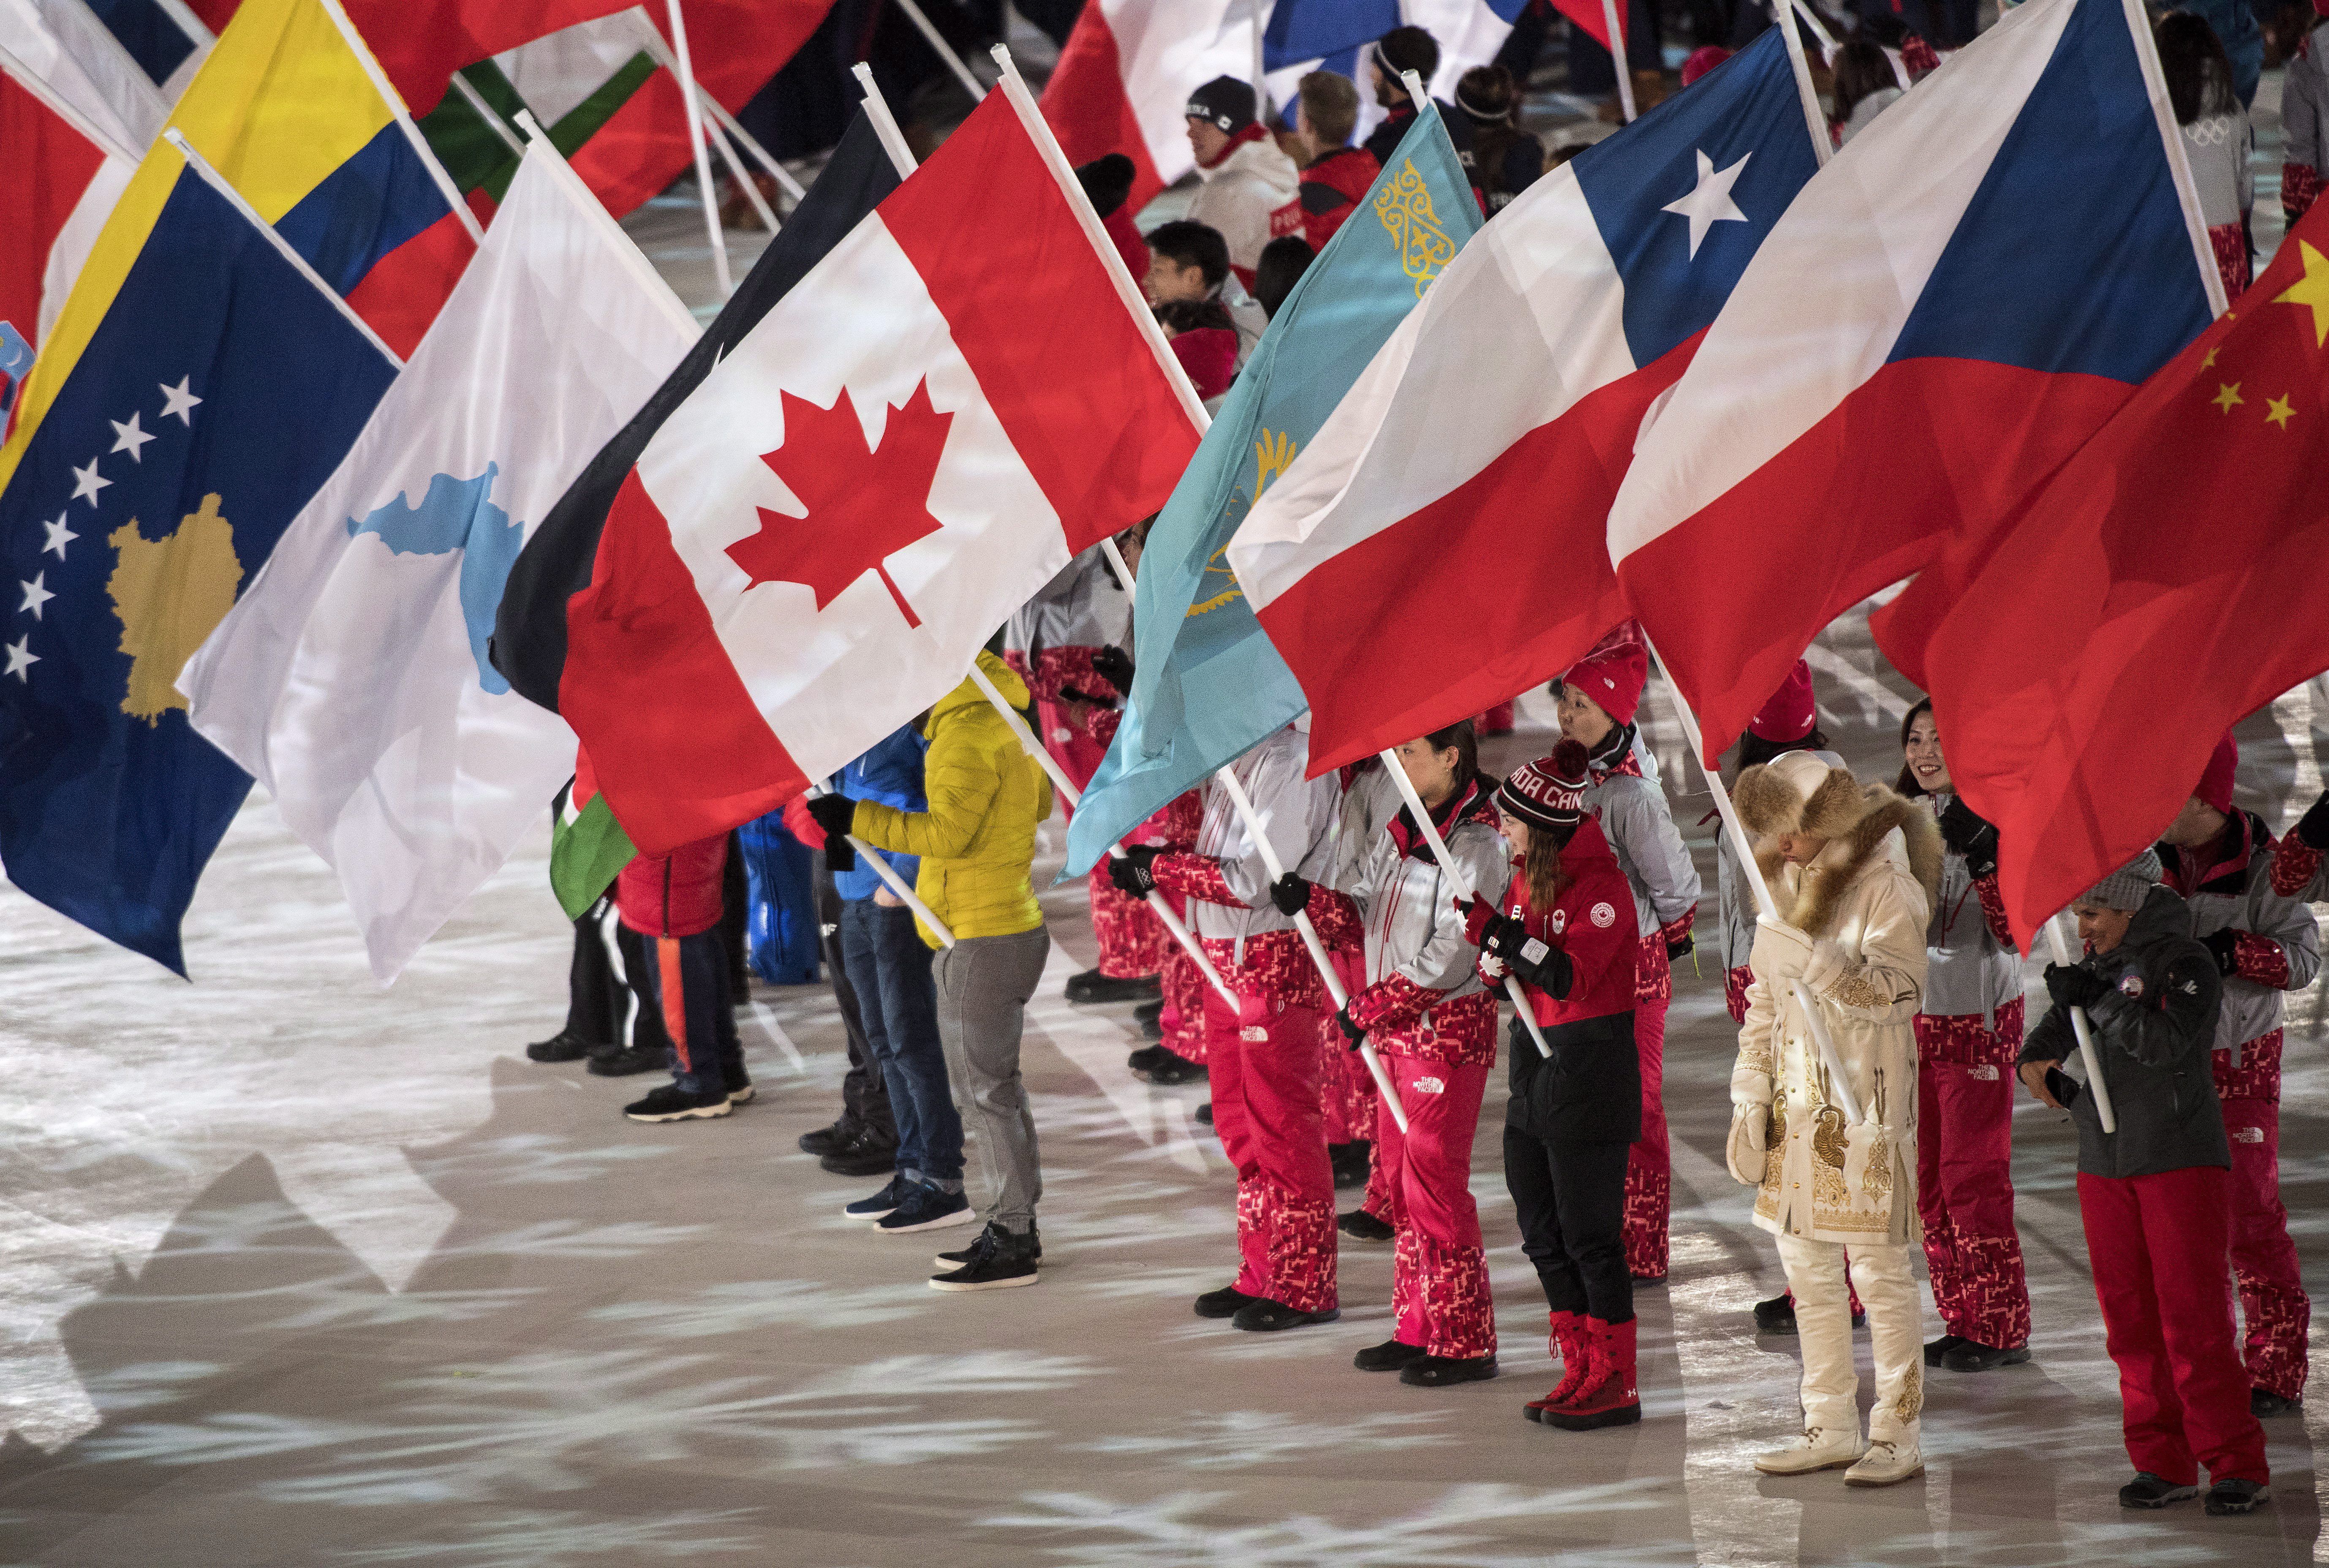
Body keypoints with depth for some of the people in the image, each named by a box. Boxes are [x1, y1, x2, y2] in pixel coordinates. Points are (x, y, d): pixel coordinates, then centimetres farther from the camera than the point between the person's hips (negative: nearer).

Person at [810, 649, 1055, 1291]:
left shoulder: (969, 738, -19)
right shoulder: (1003, 721, 11)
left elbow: (947, 832, -26)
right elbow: (1039, 801, 23)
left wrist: (857, 819, -24)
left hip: (981, 942, -10)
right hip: (1006, 926, 10)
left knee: (986, 1088, -5)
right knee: (991, 1086, 16)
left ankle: (1010, 1245, -2)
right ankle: (1014, 1231, 22)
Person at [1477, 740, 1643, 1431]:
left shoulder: (1600, 887, -16)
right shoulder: (1527, 877, 10)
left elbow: (1572, 977, -24)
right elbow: (1500, 975, 13)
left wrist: (1507, 935, -28)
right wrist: (1493, 950, -7)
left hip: (1589, 1074, -9)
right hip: (1534, 1064, 9)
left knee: (1590, 1235, -5)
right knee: (1544, 1234, 12)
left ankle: (1616, 1385, 1)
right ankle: (1581, 1374, 20)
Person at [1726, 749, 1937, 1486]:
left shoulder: (1888, 890, -11)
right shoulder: (1789, 886, 12)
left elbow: (1896, 993, -23)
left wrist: (1809, 955, -33)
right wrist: (1751, 1101, 12)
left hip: (1865, 1107, -8)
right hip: (1796, 1108, 8)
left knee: (1879, 1273, -4)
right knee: (1808, 1271, 11)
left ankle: (1897, 1437, 0)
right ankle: (1831, 1428, 19)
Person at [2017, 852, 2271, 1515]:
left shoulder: (2188, 963, -10)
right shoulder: (2102, 963, 10)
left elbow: (2165, 1042, -25)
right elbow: (2059, 1025, 22)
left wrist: (2096, 999, -22)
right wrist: (2035, 1062, 3)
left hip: (2183, 1165, -7)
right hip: (2106, 1164, 7)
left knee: (2194, 1321, -9)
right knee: (2132, 1324, 5)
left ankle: (2238, 1466, -5)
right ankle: (2163, 1465, 11)